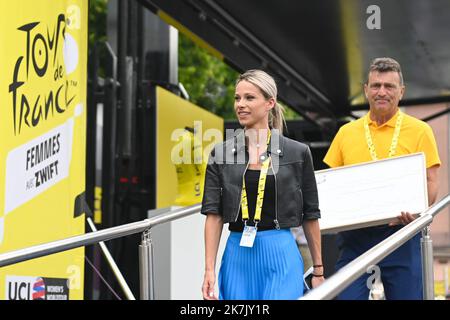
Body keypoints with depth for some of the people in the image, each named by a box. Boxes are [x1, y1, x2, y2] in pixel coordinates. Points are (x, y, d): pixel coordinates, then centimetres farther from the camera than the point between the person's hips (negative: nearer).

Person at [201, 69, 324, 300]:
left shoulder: (297, 153, 1)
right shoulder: (221, 153, 5)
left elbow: (310, 215, 5)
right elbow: (214, 214, 1)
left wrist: (318, 271, 6)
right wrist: (209, 270, -7)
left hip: (281, 256, -2)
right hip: (237, 257, 2)